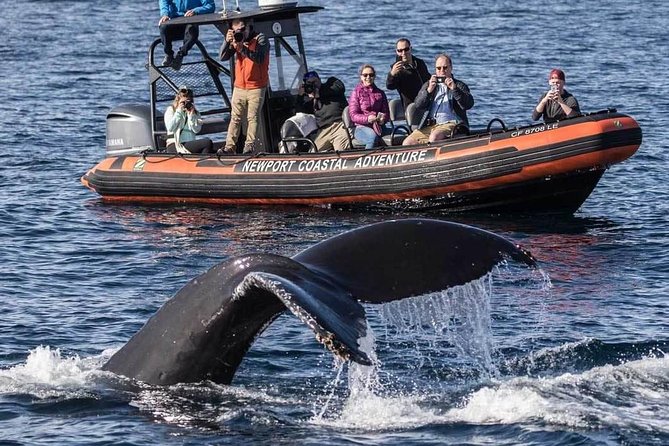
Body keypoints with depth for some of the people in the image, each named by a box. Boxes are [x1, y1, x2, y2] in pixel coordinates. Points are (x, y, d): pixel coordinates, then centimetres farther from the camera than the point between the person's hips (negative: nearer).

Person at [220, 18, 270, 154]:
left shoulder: (260, 39, -5)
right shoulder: (236, 40, 9)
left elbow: (260, 58, -21)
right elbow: (223, 57, -1)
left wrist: (243, 49, -32)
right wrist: (227, 42, -17)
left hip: (256, 87, -4)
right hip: (239, 87, 4)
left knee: (252, 118, -4)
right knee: (235, 118, 3)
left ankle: (249, 146, -4)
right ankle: (230, 147, 1)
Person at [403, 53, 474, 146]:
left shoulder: (459, 86, 14)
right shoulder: (428, 85, 22)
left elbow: (469, 104, -4)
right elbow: (417, 106, 7)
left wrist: (454, 89, -17)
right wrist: (429, 90, -9)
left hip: (451, 124, -4)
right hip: (428, 126, 4)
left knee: (435, 136, -36)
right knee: (407, 143, -18)